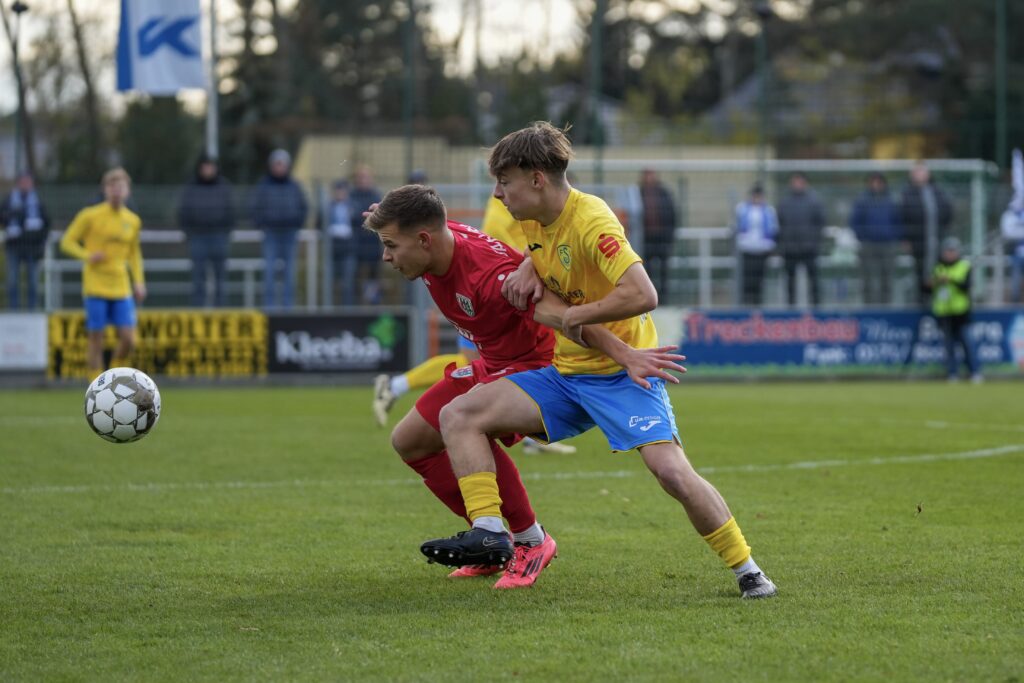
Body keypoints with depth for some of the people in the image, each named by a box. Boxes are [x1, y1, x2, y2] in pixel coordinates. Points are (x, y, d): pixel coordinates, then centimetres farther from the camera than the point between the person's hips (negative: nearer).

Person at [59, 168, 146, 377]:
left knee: (128, 340, -5)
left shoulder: (133, 221, 9)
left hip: (121, 288, 3)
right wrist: (88, 255, -17)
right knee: (96, 340, -2)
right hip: (95, 288, -3)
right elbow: (67, 242, 0)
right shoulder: (90, 216, -4)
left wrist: (139, 282, 13)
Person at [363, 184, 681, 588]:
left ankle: (531, 542, -13)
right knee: (409, 441, 10)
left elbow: (556, 313, -46)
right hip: (491, 363, 10)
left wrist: (626, 354, -56)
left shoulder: (489, 274, -36)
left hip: (533, 361, -9)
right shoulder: (437, 239, -10)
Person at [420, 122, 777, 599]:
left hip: (623, 371, -8)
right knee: (458, 415, -4)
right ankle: (489, 531, -10)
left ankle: (748, 571, -7)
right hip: (565, 373, 8)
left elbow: (642, 295, -34)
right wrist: (528, 268, 5)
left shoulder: (591, 223, -22)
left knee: (672, 472, -23)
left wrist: (576, 317, -21)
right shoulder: (535, 217, 2)